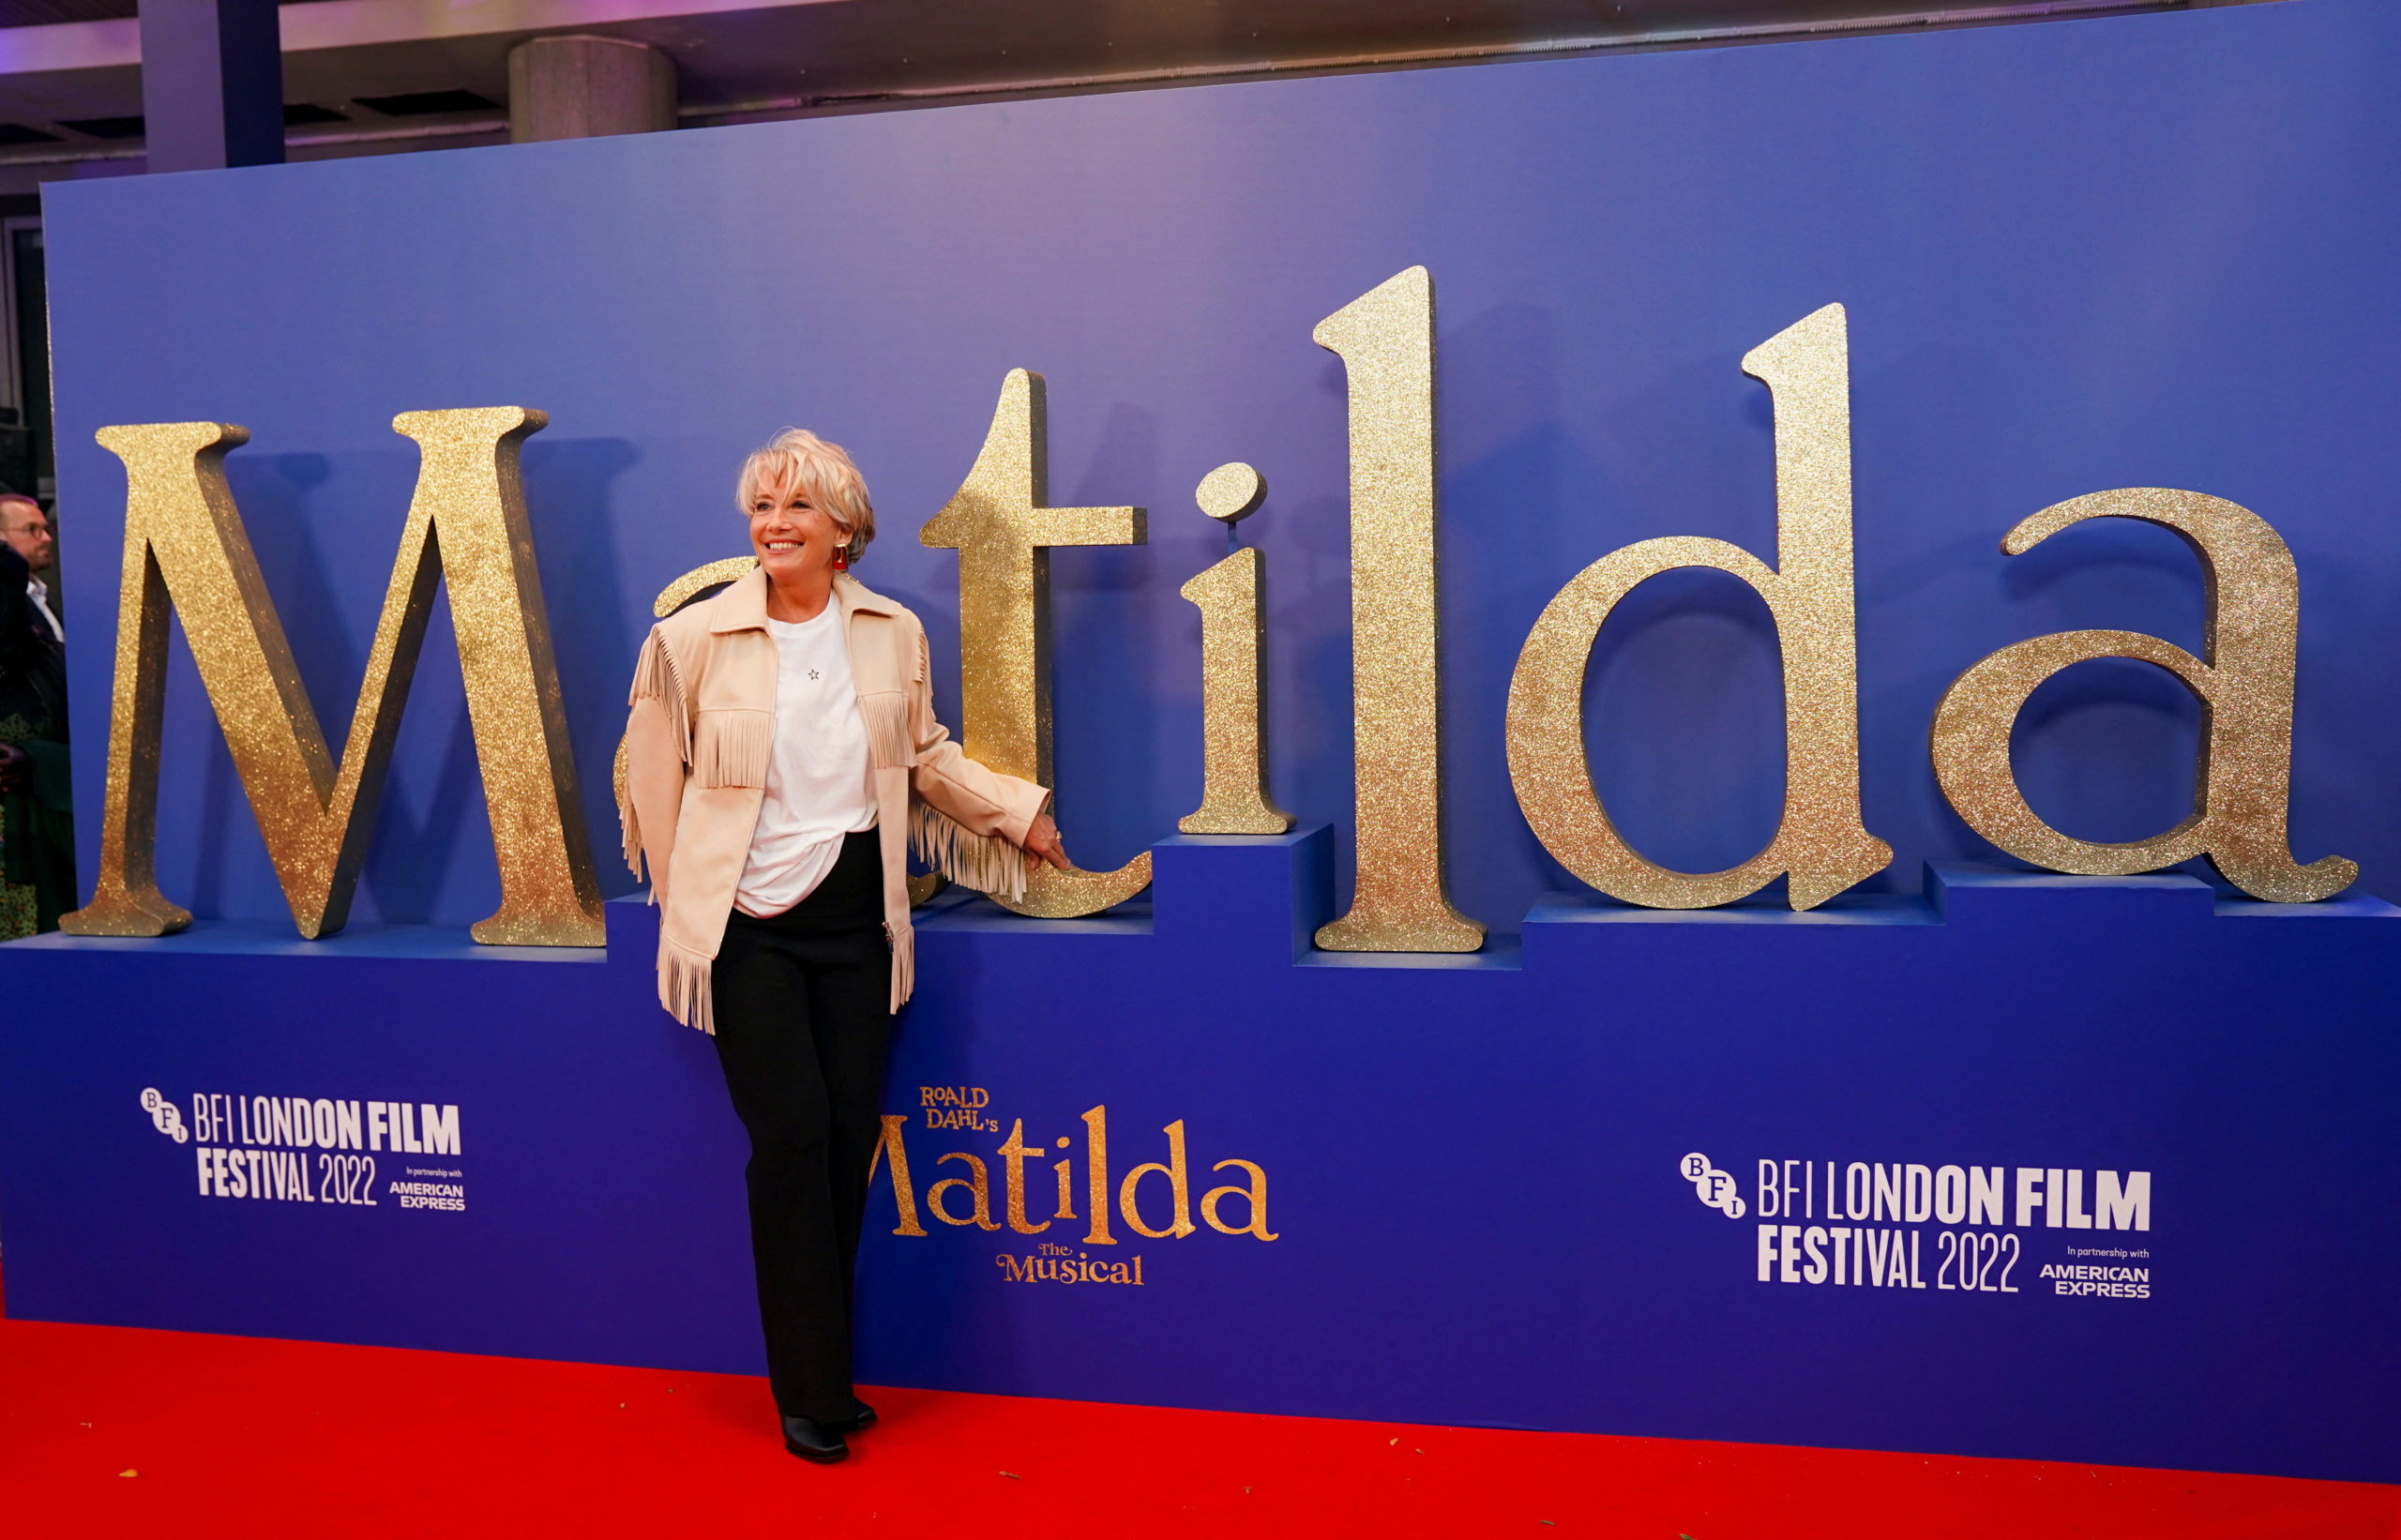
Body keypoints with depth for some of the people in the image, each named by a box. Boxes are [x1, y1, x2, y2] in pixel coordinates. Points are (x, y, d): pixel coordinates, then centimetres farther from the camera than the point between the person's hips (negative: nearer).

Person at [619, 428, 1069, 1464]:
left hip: (853, 912, 3)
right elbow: (656, 780, 2)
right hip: (746, 918, -3)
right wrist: (683, 907, 3)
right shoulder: (693, 639, -5)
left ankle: (823, 1379, 22)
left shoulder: (893, 634, 5)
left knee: (850, 1137, 6)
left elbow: (924, 756, 17)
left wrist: (1020, 814, 12)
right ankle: (811, 1394, 7)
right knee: (792, 1138, -8)